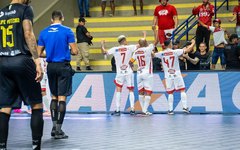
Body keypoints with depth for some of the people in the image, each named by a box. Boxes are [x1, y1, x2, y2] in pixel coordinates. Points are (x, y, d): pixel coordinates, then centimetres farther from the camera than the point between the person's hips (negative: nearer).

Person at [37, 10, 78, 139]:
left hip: (51, 67, 4)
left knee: (54, 96, 17)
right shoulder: (67, 31, -5)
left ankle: (54, 125, 14)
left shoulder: (44, 32, 5)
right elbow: (74, 51, -7)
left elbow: (39, 53, 7)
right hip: (63, 66, -4)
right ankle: (58, 129, -5)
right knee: (62, 97, -2)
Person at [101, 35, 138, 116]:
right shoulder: (129, 48, -5)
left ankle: (117, 110, -3)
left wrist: (102, 45, 22)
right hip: (129, 73, 0)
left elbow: (104, 52, 4)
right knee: (131, 90, 8)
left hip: (119, 73, 0)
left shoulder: (115, 49, -3)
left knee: (118, 90, 4)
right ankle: (132, 109, 2)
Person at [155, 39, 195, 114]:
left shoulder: (161, 54, -2)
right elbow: (188, 50, -7)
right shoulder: (175, 52, -8)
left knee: (170, 93, 8)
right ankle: (185, 107, -2)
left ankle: (170, 110, 5)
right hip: (176, 74, -2)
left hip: (168, 75, 2)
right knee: (182, 90, 6)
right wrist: (193, 43, 11)